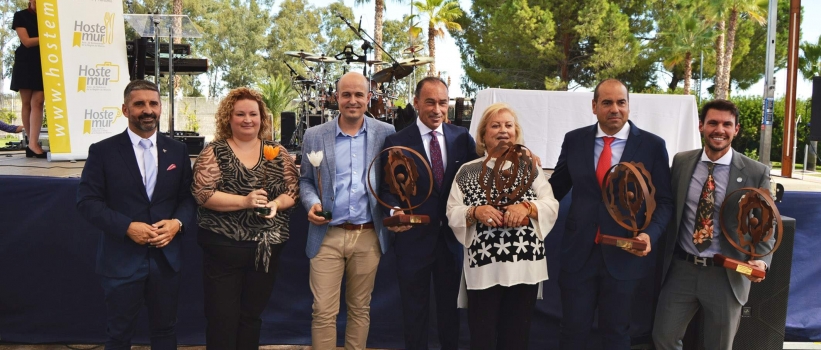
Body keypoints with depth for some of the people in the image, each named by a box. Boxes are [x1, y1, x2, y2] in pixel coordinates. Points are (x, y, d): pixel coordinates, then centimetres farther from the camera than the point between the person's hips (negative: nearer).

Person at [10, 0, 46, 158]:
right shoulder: (21, 16, 3)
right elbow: (27, 42, -7)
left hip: (43, 64, 2)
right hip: (25, 64, -2)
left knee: (37, 102, -10)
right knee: (27, 103, 1)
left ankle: (33, 144, -14)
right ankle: (32, 143, 5)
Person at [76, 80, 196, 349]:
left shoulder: (178, 150, 4)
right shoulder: (103, 151, -4)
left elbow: (189, 196, 5)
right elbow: (87, 201, -8)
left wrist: (178, 222, -15)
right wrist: (127, 227, -19)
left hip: (166, 258, 2)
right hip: (122, 260, -2)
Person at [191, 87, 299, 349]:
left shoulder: (277, 152, 6)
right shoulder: (214, 151, -3)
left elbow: (293, 191, 4)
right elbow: (202, 193, -12)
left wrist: (276, 203, -17)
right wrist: (244, 201, -23)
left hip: (267, 248, 3)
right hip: (223, 248, -3)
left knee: (252, 316, 16)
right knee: (221, 318, 3)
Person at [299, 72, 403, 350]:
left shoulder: (386, 134, 2)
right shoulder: (315, 135, 3)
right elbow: (305, 179, 10)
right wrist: (311, 202, -10)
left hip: (369, 236, 1)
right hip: (328, 236, 0)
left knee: (360, 309, 14)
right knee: (324, 312, 1)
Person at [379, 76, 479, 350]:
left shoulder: (462, 138, 1)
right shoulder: (396, 142, -6)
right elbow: (387, 188, -4)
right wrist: (395, 210, -22)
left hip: (452, 237, 2)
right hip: (414, 239, -2)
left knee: (450, 308, 19)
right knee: (414, 312, 14)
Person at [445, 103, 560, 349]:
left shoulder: (530, 167, 8)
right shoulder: (468, 171, 5)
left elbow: (552, 206, 3)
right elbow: (452, 214, 2)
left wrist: (527, 207, -16)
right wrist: (475, 212, -17)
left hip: (525, 264, 2)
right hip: (483, 267, -1)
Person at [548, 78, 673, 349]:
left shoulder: (653, 145, -3)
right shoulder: (574, 140, 2)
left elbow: (664, 201, -1)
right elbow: (556, 189, 7)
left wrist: (650, 234, -17)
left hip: (625, 254, -1)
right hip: (579, 253, 1)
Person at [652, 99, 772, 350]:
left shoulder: (756, 173, -6)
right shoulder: (681, 162, 2)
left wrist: (761, 260, -20)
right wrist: (666, 257, 0)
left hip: (727, 275, -2)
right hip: (681, 268, 2)